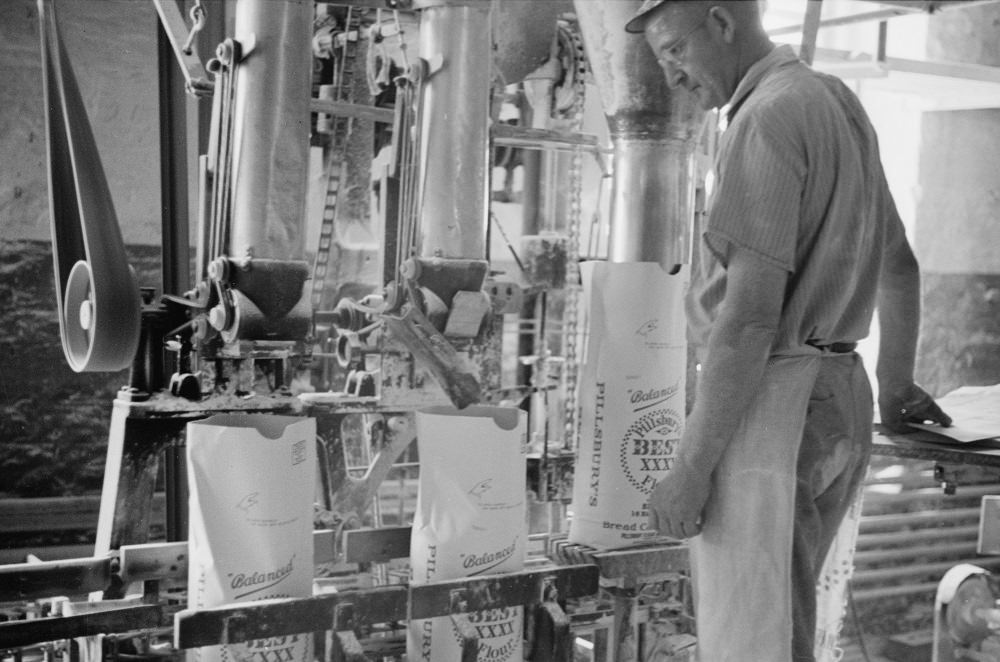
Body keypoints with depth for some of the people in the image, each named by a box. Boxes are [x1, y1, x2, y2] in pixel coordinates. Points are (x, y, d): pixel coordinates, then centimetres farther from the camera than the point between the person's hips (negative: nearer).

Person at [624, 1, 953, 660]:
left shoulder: (766, 120, -16)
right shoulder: (838, 101, 14)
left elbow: (751, 312, -22)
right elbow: (899, 261, 24)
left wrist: (691, 467, -18)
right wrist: (895, 382, 37)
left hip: (768, 403, -9)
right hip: (839, 399, 9)